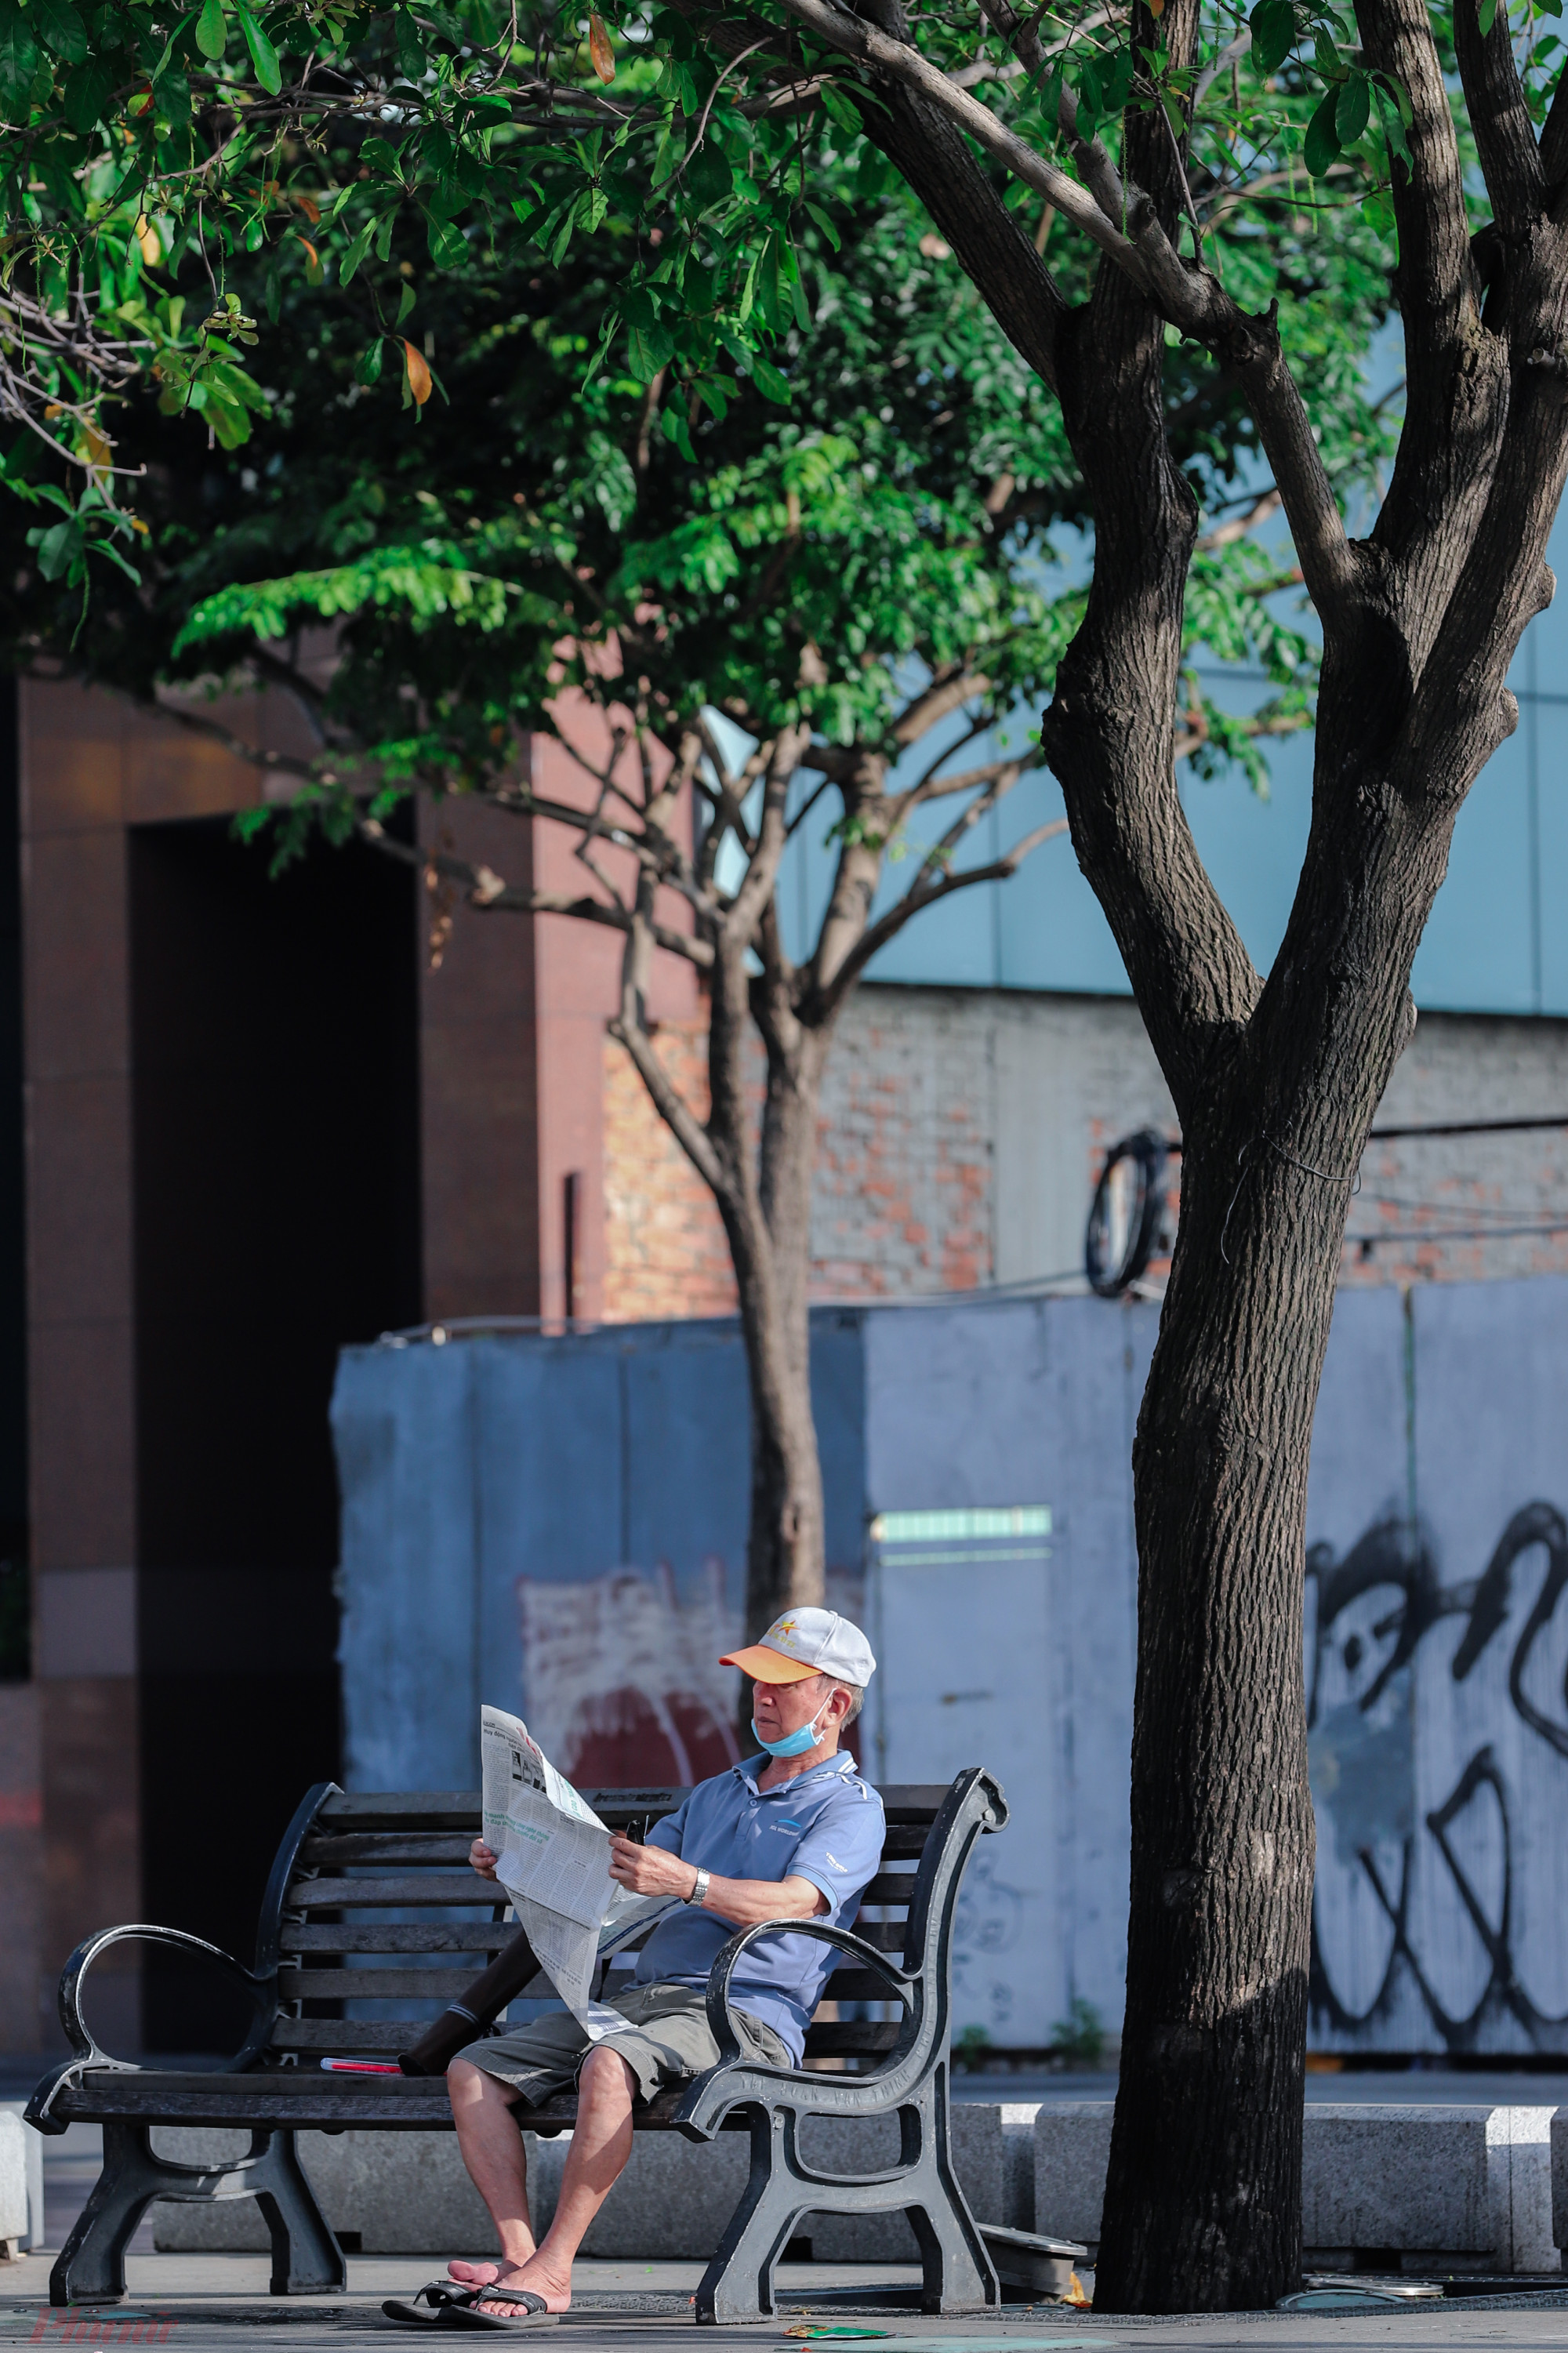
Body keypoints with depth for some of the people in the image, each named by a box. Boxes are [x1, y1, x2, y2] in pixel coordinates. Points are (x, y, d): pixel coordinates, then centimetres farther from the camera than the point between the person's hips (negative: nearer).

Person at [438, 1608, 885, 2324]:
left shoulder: (851, 1808, 2)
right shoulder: (718, 1793, 28)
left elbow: (792, 1903, -18)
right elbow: (617, 1879, 28)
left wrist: (688, 1882, -35)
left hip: (745, 2014, -8)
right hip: (644, 1996, 8)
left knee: (609, 2065, -38)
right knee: (473, 2071, -10)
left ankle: (552, 2269, -33)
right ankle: (520, 2258, -22)